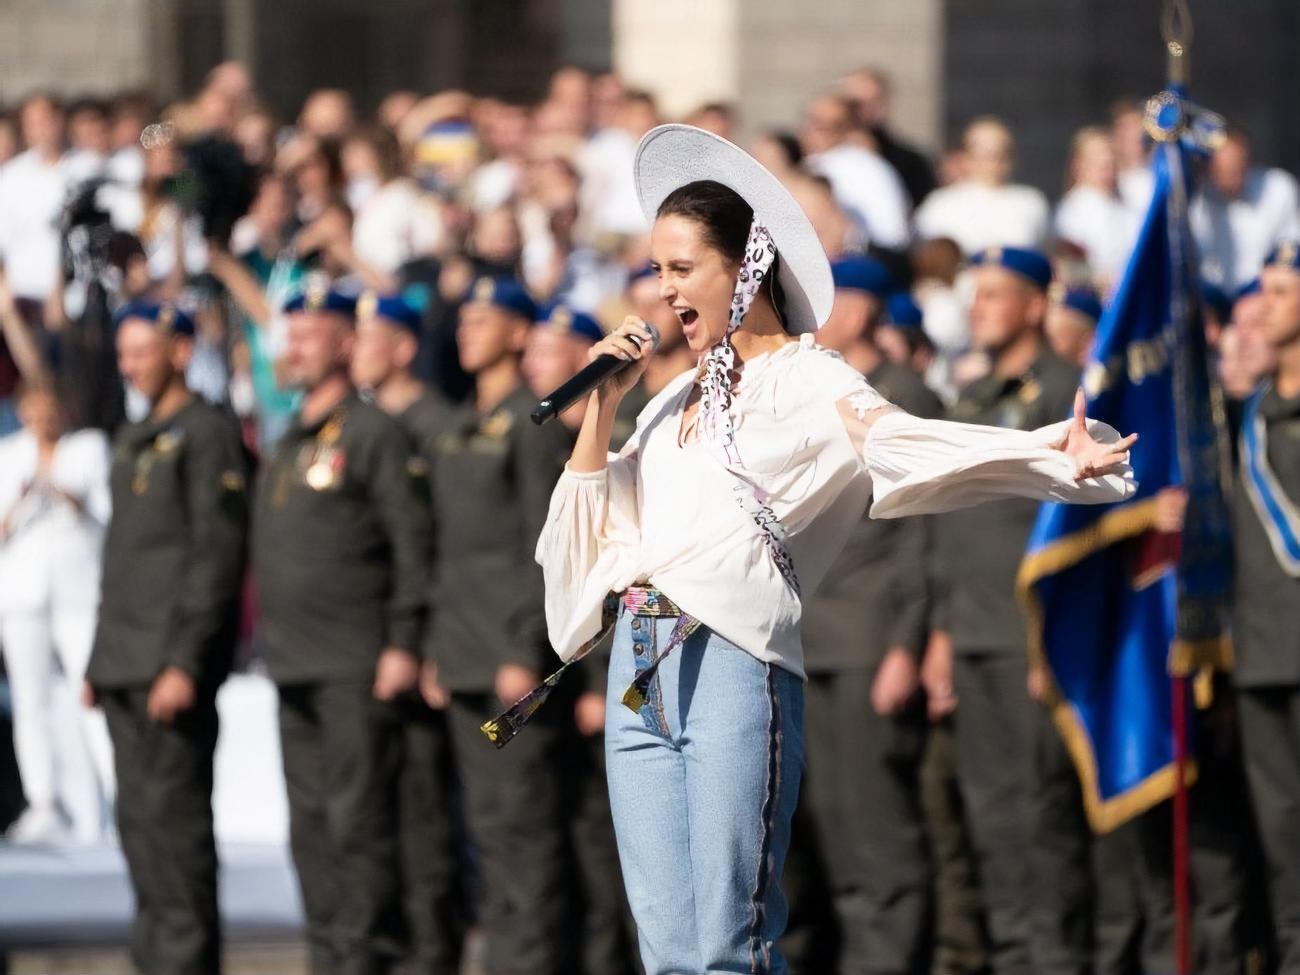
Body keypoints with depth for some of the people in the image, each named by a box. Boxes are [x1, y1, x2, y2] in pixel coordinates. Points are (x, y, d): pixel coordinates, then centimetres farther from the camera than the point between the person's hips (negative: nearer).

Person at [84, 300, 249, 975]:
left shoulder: (207, 437, -8)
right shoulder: (133, 441, 20)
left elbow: (219, 557, -14)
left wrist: (186, 664, -20)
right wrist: (99, 661, 19)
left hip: (177, 657, -9)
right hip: (127, 662, 9)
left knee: (172, 810, -11)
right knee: (138, 816, 8)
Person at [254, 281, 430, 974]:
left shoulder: (374, 433, -6)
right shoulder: (290, 443, 19)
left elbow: (412, 542, -11)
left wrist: (403, 643, -16)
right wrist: (273, 644, 17)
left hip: (357, 668, -8)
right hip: (295, 668, 8)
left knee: (358, 820, -9)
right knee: (311, 826, 8)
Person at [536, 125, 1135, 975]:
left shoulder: (806, 383, 1)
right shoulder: (680, 400, 22)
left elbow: (904, 445, -16)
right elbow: (597, 520, 23)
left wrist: (1049, 456, -32)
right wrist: (602, 405, 12)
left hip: (732, 661, -7)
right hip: (639, 668, 7)